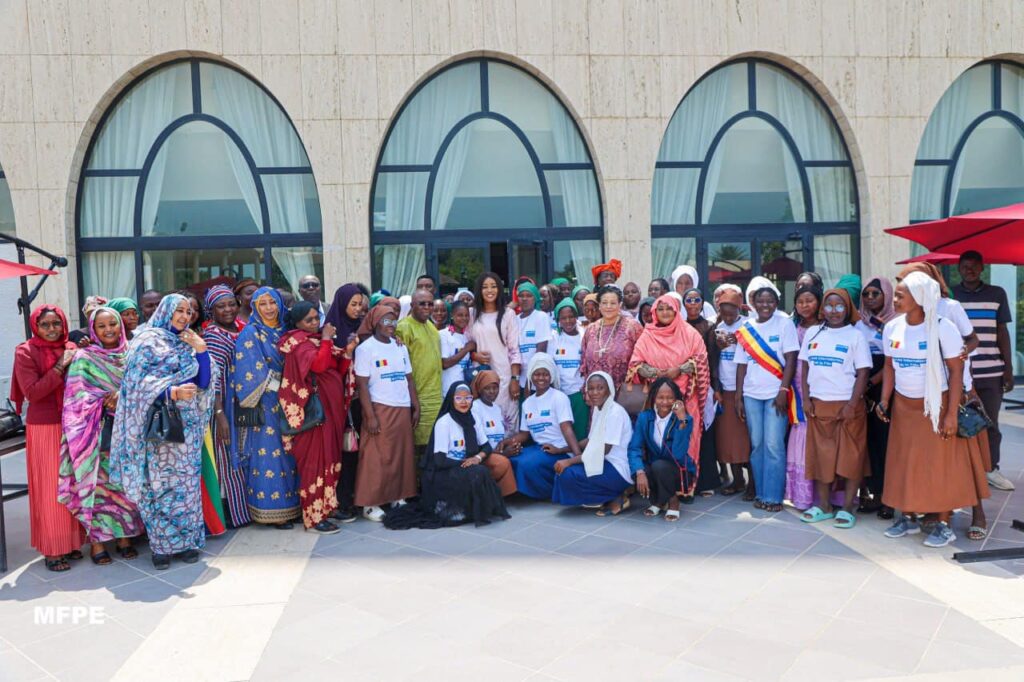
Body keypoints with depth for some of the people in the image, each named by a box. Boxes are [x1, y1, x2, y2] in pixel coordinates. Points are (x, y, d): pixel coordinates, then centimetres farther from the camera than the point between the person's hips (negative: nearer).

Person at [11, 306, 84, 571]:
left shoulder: (71, 349, 8)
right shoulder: (25, 352, -5)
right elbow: (32, 392, -13)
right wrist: (60, 367, -17)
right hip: (44, 428, -4)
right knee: (50, 489, 0)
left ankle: (70, 541, 21)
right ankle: (51, 550, 9)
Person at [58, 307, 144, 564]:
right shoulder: (84, 358, -2)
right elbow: (77, 397, -7)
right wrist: (108, 401, -16)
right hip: (98, 432, -3)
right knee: (98, 484, -2)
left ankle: (124, 536, 17)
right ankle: (97, 541, 9)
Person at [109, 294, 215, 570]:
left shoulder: (189, 344, 15)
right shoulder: (148, 341, 0)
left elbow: (204, 382, 7)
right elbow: (139, 381, -10)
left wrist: (200, 349, -4)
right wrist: (172, 392, -24)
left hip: (187, 425, 5)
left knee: (187, 482, 5)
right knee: (160, 483, -1)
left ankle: (188, 540, 13)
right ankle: (161, 545, 9)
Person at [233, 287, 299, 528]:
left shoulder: (283, 331, 11)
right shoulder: (250, 335, -7)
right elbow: (257, 376, -13)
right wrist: (283, 387, -9)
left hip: (285, 403, 6)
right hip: (264, 406, -6)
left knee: (287, 454, 8)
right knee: (268, 456, -3)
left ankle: (289, 505, 17)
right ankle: (272, 511, 5)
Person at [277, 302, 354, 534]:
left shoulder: (317, 340, 18)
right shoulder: (299, 342, -6)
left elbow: (338, 372, 13)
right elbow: (318, 365, -24)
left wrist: (347, 352, 0)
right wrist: (327, 340, -14)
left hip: (331, 409, 8)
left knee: (329, 459, 12)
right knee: (315, 460, -6)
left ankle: (324, 509, 22)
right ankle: (314, 517, 0)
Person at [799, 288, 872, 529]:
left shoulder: (855, 336, -3)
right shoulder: (812, 333, 7)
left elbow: (863, 374, -6)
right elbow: (804, 368, 10)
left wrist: (852, 404, -13)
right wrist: (806, 399, 1)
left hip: (847, 405, -3)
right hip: (818, 404, 3)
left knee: (850, 457, 2)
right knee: (820, 455, 8)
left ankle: (847, 508, 11)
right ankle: (823, 506, 18)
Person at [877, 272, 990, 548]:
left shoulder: (943, 327, -15)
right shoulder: (891, 328, -1)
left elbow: (956, 371, -13)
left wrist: (951, 414, -17)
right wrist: (884, 401, -3)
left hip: (937, 406, -5)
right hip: (904, 407, 5)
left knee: (941, 465, 2)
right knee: (904, 464, 9)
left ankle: (944, 525, 12)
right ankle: (907, 518, 22)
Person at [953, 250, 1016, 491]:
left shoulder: (997, 294, 7)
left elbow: (1002, 332, 8)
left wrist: (1008, 368, 5)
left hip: (991, 372, 2)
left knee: (990, 422, 8)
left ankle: (991, 469, 18)